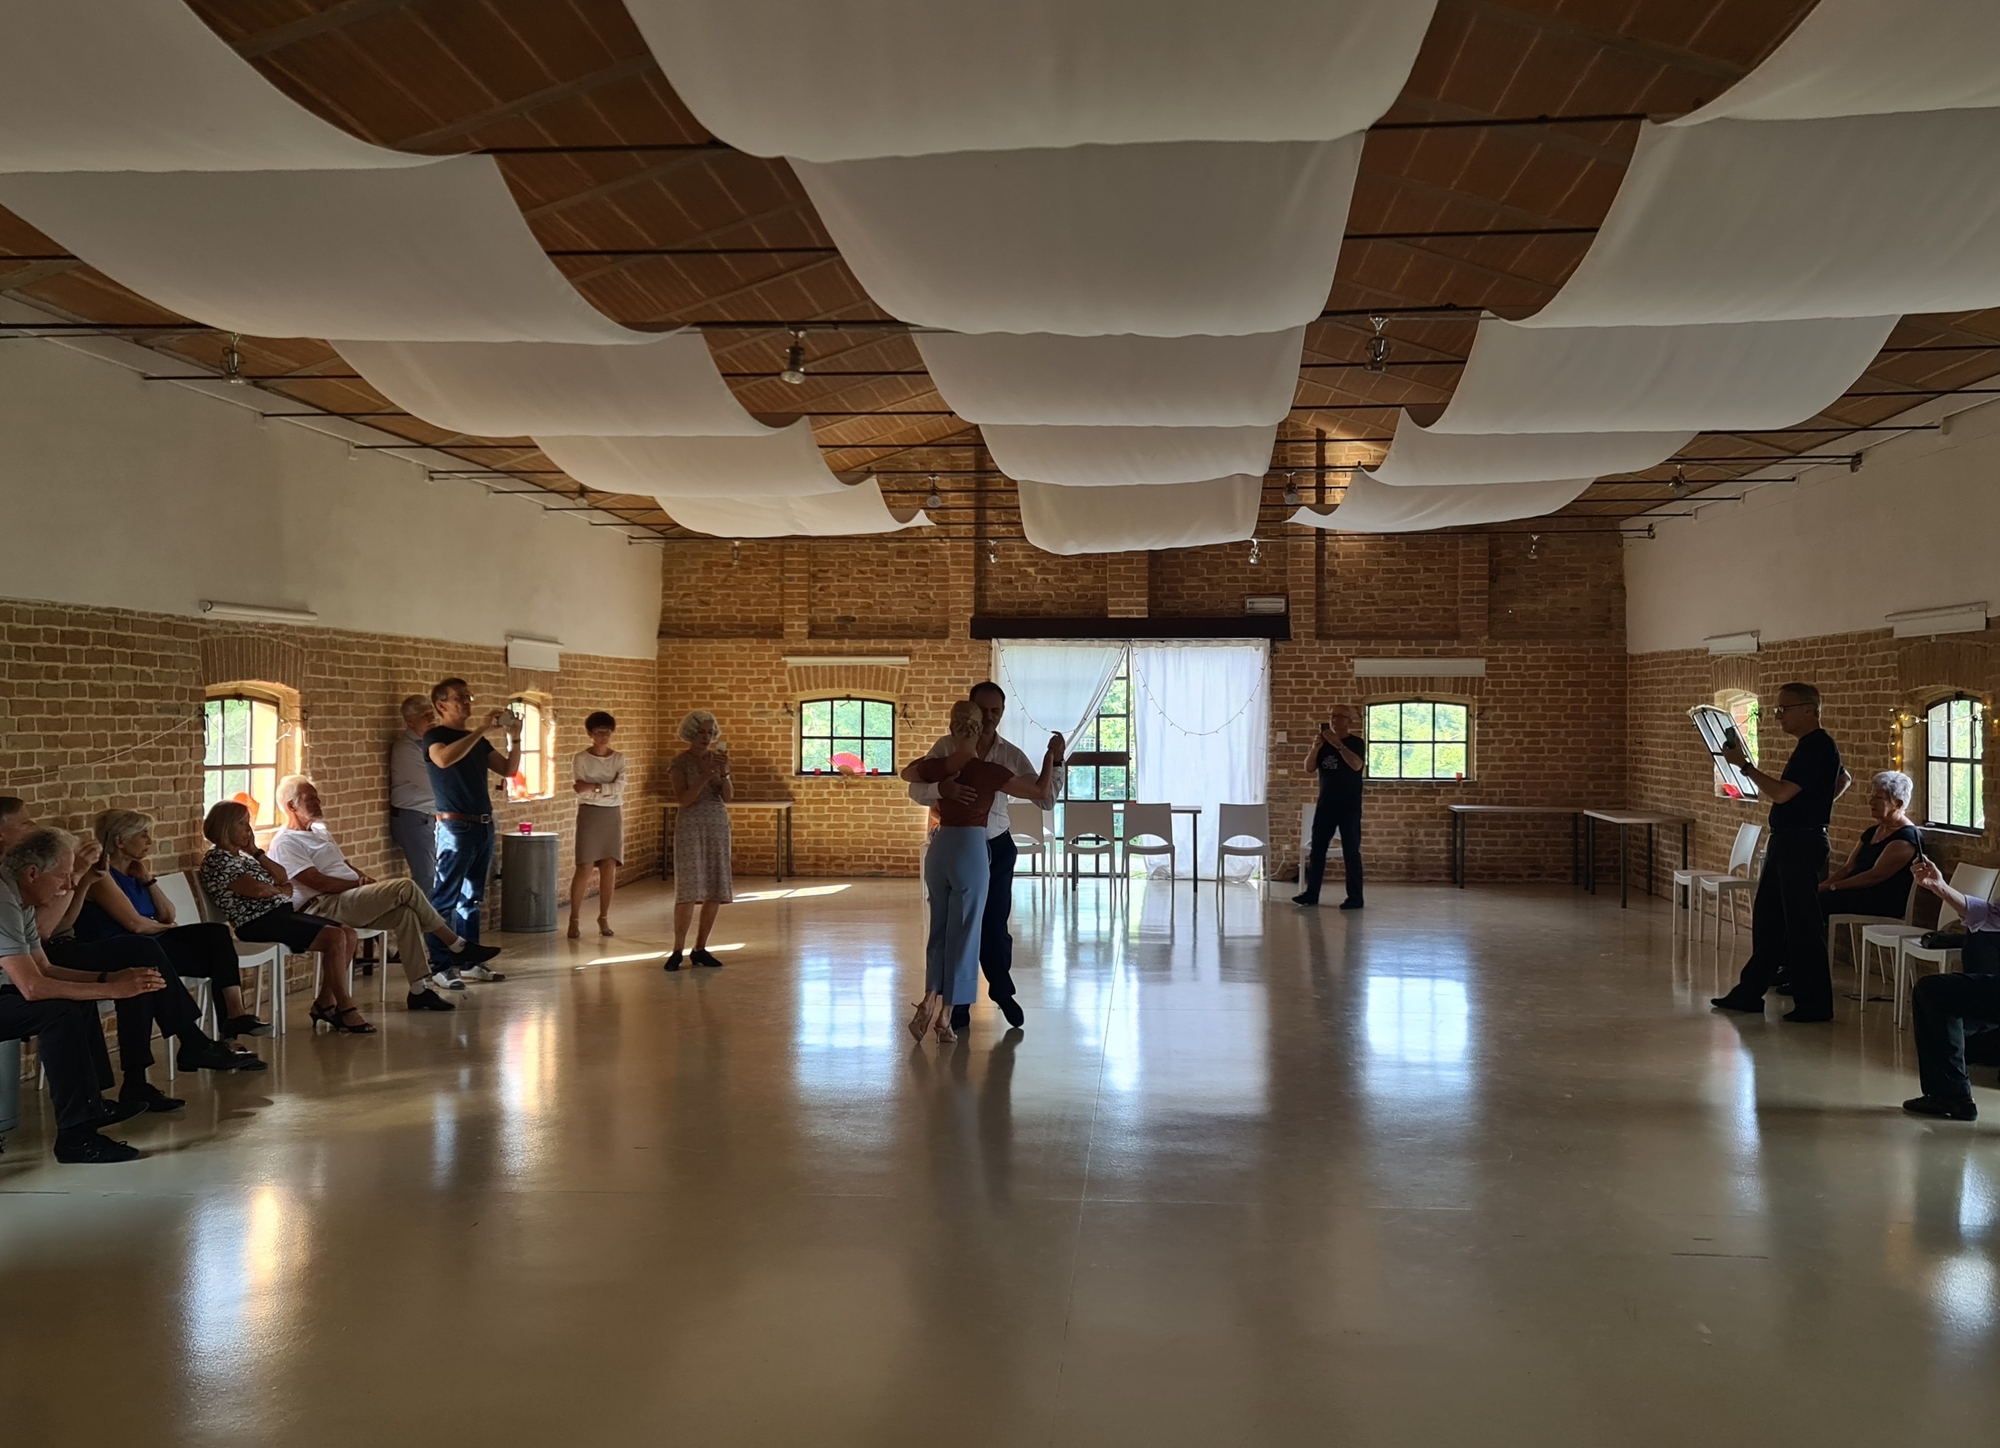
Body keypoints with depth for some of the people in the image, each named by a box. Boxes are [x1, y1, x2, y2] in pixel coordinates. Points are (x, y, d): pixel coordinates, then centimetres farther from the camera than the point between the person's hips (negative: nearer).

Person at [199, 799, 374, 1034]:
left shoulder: (242, 855, 23)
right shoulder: (216, 859, -7)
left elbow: (283, 877, 18)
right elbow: (256, 889, -17)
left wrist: (255, 851, 9)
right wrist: (281, 891, 4)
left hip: (281, 912, 10)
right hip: (259, 922, -10)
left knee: (349, 935, -3)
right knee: (335, 937, -22)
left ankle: (325, 1003, 3)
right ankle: (345, 1009, -14)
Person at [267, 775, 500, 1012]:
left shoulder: (319, 830, 22)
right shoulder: (285, 843, -8)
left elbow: (344, 865, 27)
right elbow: (318, 882, -17)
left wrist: (363, 878, 5)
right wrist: (360, 884, -11)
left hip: (349, 899, 9)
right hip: (322, 906, -9)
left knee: (405, 913, -15)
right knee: (406, 888, -20)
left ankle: (419, 989, -14)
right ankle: (458, 946, -9)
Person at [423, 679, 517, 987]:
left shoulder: (478, 740, 16)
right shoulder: (434, 736, -5)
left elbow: (508, 769, 14)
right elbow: (444, 759, -27)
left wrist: (514, 738, -2)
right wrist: (482, 729, -27)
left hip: (483, 826, 7)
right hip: (455, 826, -7)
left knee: (472, 899, 12)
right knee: (445, 899, -7)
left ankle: (469, 962, 17)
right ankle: (440, 967, -6)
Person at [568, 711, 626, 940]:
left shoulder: (619, 759, 6)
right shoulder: (582, 758, -2)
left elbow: (619, 788, -7)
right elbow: (582, 792, -10)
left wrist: (594, 787, -15)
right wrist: (607, 789, -13)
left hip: (613, 816, 3)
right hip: (589, 815, -3)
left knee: (609, 868, 2)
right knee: (585, 868, -8)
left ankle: (604, 918, 11)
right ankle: (574, 920, -2)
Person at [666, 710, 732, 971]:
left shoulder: (718, 758, 8)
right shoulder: (680, 764, -4)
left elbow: (728, 796, -2)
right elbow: (683, 800, -15)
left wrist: (724, 773, -20)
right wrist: (706, 775, -23)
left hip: (718, 827, 5)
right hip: (690, 827, -5)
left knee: (716, 891, 3)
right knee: (689, 890, -12)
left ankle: (700, 950, 11)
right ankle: (677, 951, -7)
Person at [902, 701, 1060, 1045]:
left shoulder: (936, 766, 0)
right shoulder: (989, 771, -13)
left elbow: (906, 773, 24)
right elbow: (1041, 792, -10)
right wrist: (1053, 756, 1)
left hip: (939, 850, 4)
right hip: (972, 851, -4)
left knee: (940, 930, 18)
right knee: (962, 934, 4)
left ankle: (931, 1001, 6)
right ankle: (944, 1015, 5)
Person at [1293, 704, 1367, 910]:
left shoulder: (1356, 743, -4)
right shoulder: (1323, 742, 9)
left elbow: (1356, 765, -22)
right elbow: (1308, 768, 2)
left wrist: (1338, 745, -29)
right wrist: (1315, 749, -15)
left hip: (1349, 805, -5)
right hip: (1325, 804, 5)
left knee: (1350, 851, -4)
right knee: (1317, 848, 5)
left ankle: (1355, 897, -1)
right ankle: (1311, 893, 11)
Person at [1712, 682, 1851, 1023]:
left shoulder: (1818, 747, -17)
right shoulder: (1811, 746, 13)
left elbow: (1781, 793, -24)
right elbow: (1842, 780, 32)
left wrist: (1744, 765, -17)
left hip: (1802, 845, -10)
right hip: (1785, 841, 10)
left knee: (1802, 924, -4)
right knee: (1766, 918, 13)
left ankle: (1814, 1004, 3)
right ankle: (1750, 992, 20)